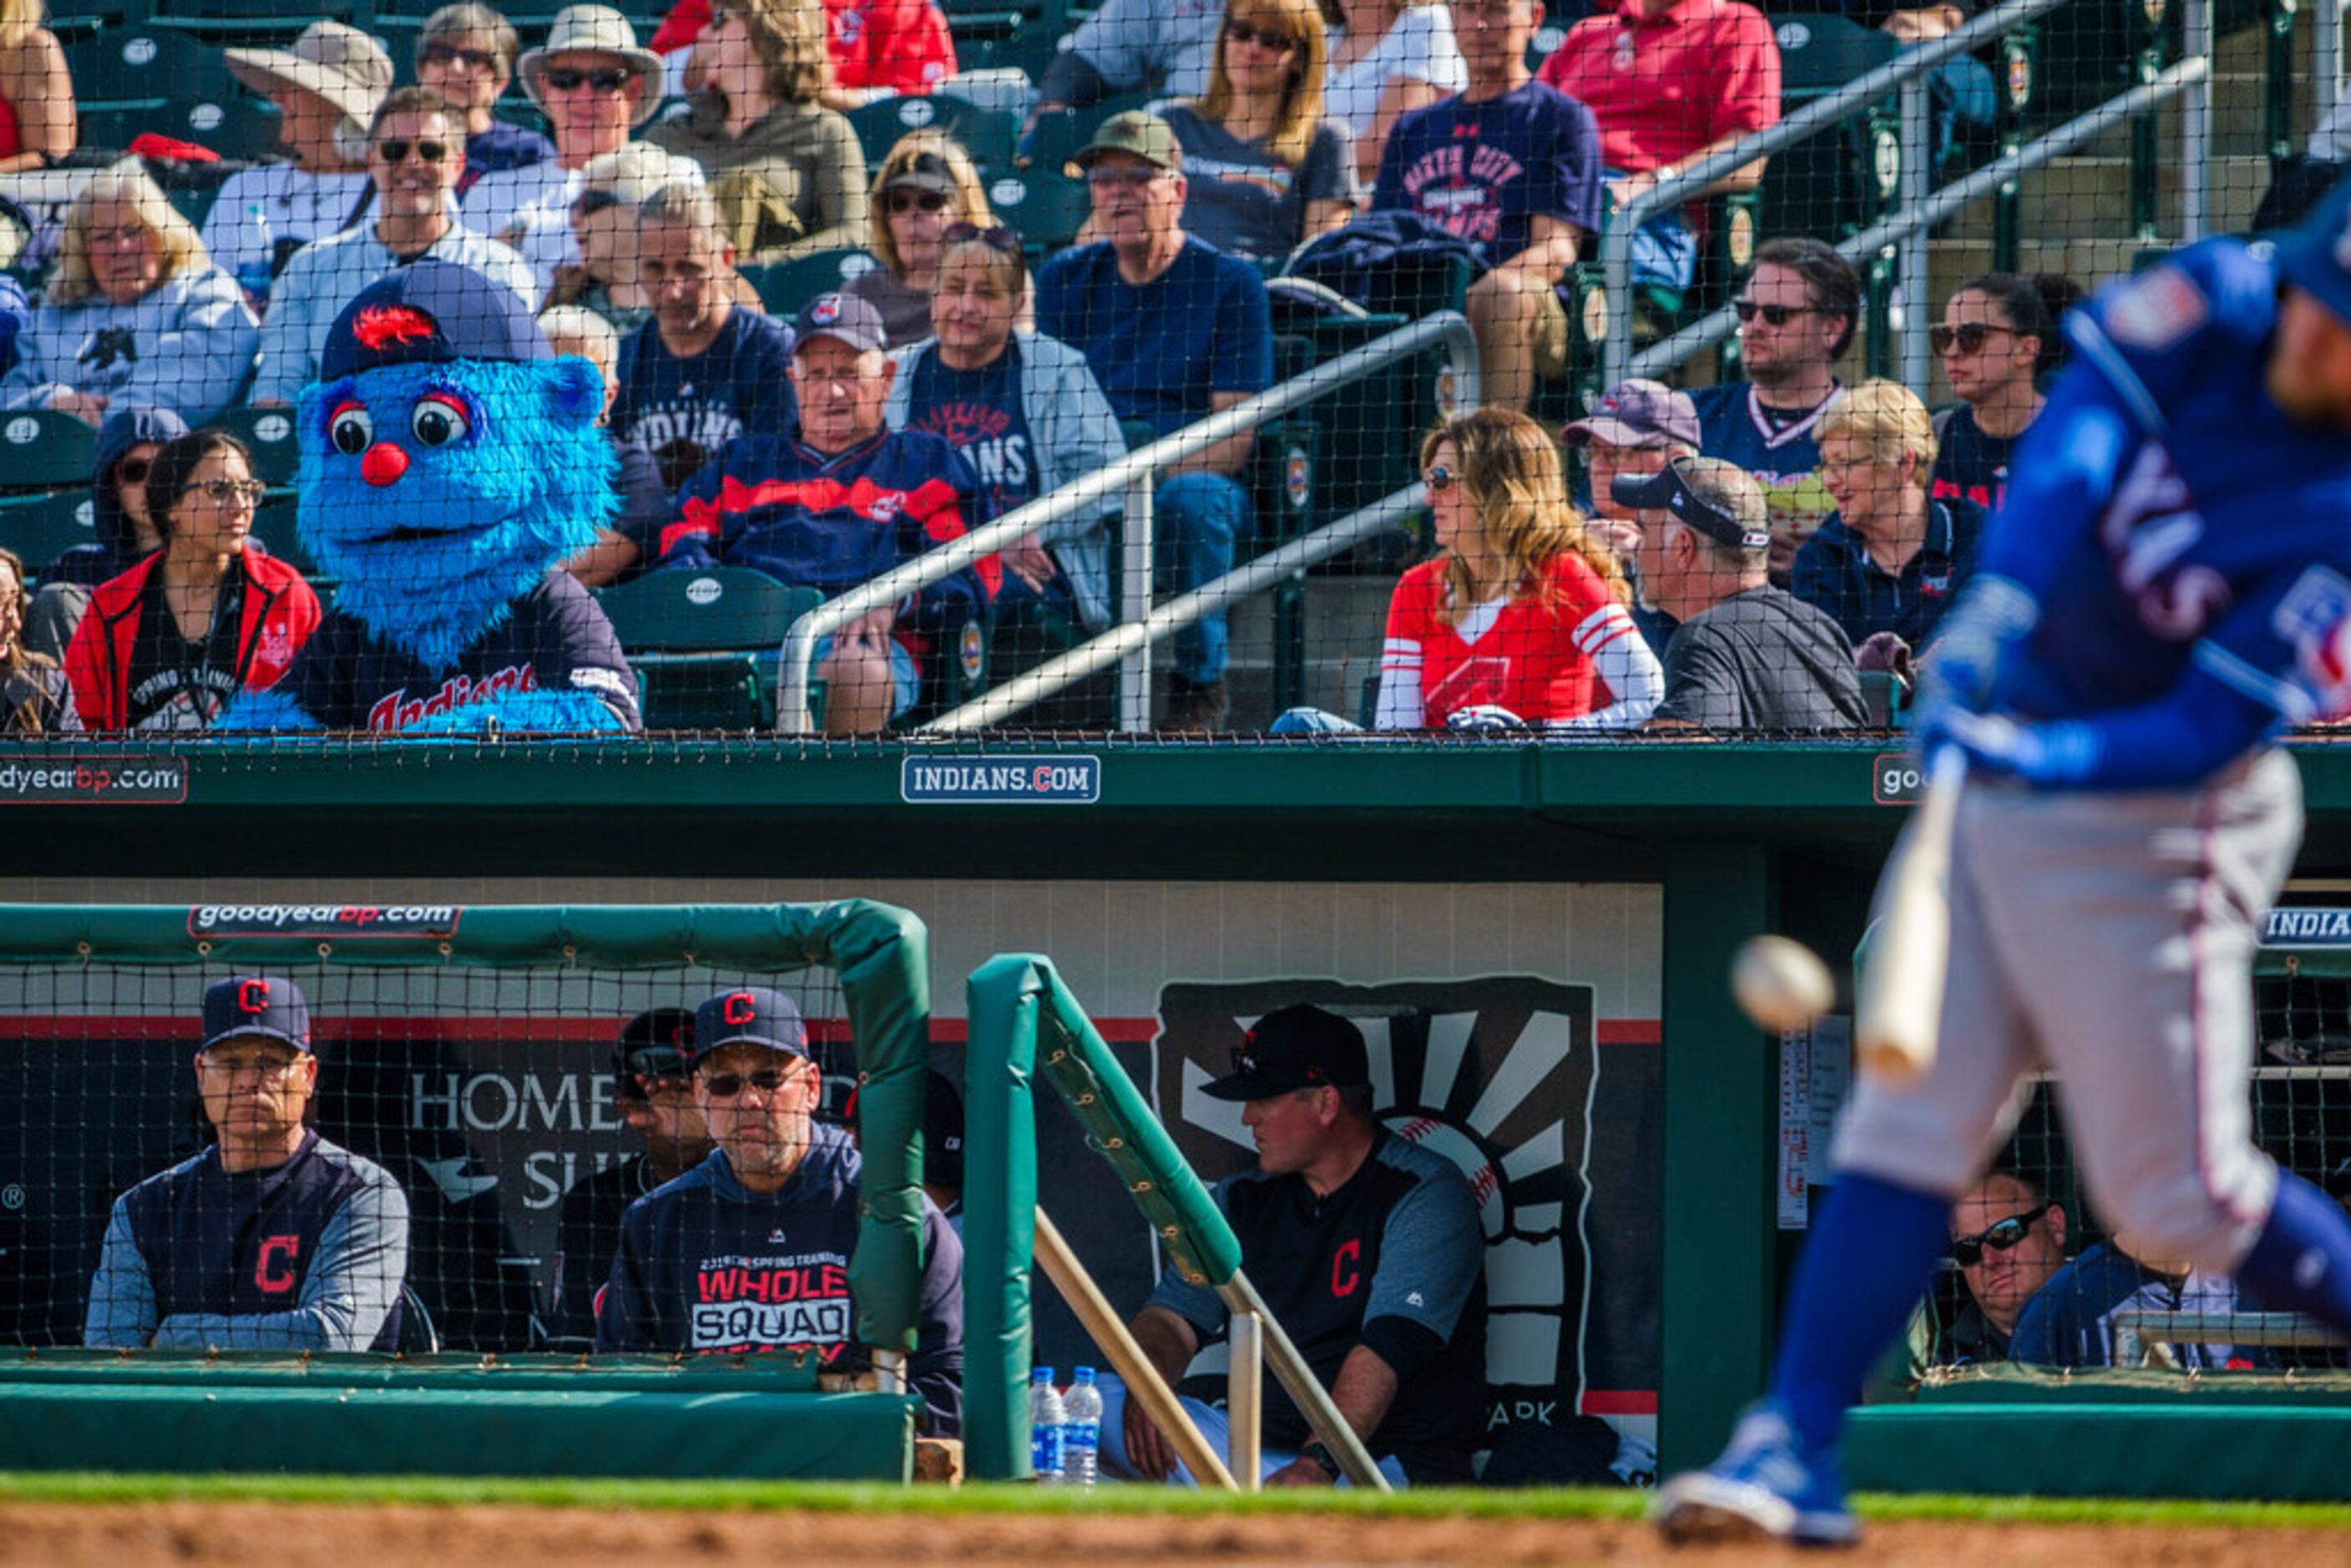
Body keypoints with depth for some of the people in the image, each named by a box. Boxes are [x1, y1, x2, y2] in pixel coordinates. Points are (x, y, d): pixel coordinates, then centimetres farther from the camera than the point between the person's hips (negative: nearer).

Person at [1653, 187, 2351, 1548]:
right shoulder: (2216, 308, -7)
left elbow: (2212, 729, -22)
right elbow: (2080, 427, -19)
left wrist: (2043, 758, -36)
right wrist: (1995, 605, -33)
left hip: (2143, 824, -5)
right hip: (1991, 782, 5)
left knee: (2178, 1194, 0)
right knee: (1909, 1120, -1)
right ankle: (1794, 1447, -2)